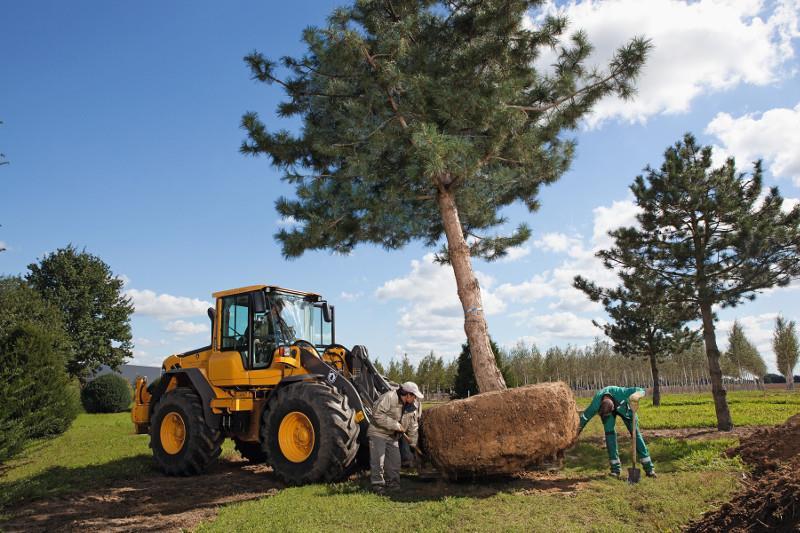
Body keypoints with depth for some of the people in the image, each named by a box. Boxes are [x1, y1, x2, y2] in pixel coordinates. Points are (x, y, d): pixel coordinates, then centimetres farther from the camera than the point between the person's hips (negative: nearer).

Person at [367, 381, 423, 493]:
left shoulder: (414, 405, -1)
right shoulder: (389, 398, -25)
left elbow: (413, 426, 9)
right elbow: (377, 414, -30)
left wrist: (413, 443, 9)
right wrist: (395, 425, -27)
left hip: (393, 436, 7)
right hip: (378, 433, -7)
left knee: (395, 461, 9)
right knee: (378, 460, -8)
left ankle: (393, 484, 21)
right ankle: (378, 485, 2)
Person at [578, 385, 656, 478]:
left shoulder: (620, 392, -44)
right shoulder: (596, 404, -37)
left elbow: (641, 390, -37)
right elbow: (586, 415, -20)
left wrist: (637, 395, -61)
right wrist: (578, 428, -8)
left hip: (623, 407, 0)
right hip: (607, 408, 1)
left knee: (635, 433, -6)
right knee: (609, 433, -15)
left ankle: (649, 468, 1)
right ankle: (615, 469, -6)